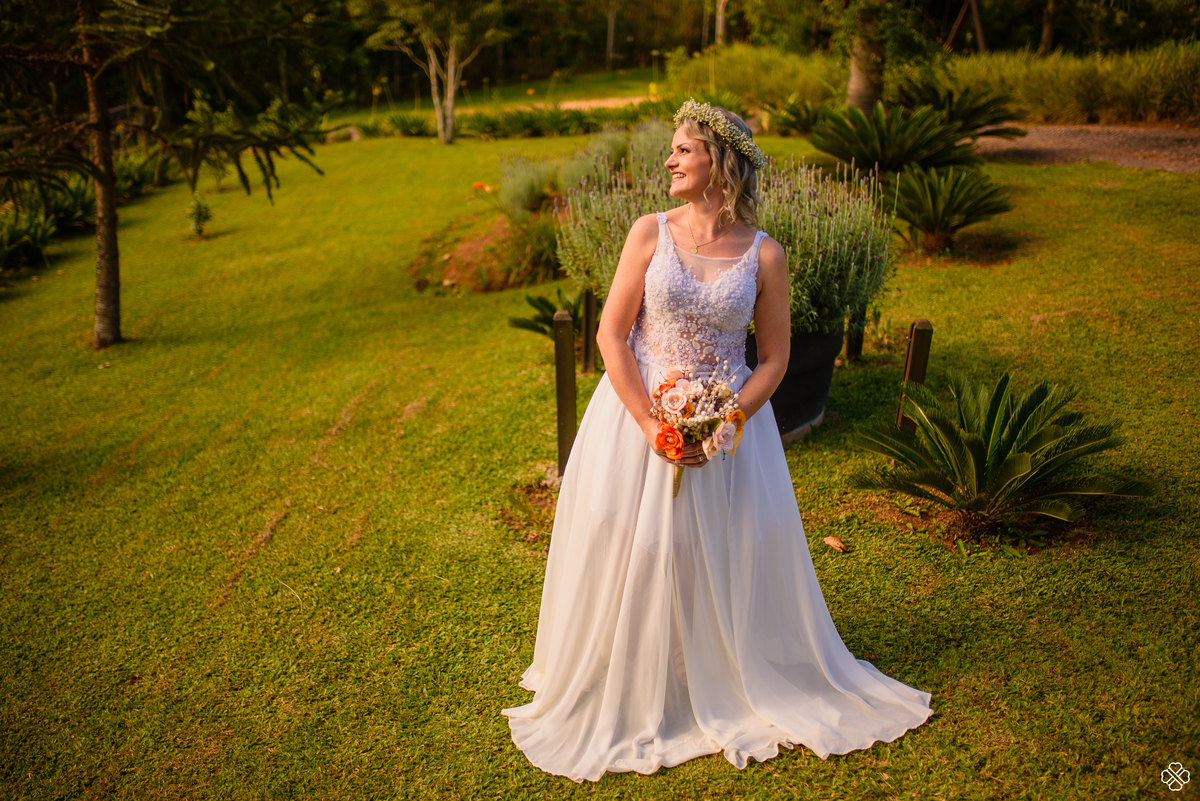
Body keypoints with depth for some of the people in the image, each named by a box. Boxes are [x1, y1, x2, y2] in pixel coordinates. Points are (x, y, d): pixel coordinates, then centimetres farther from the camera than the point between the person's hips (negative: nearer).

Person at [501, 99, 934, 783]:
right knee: (632, 556, 8)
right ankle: (630, 697, 32)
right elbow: (612, 333, -5)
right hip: (638, 416, 1)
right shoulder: (651, 233, -3)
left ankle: (739, 689, 36)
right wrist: (650, 425, -14)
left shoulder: (765, 254, -4)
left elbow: (775, 359, 0)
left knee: (730, 562, 9)